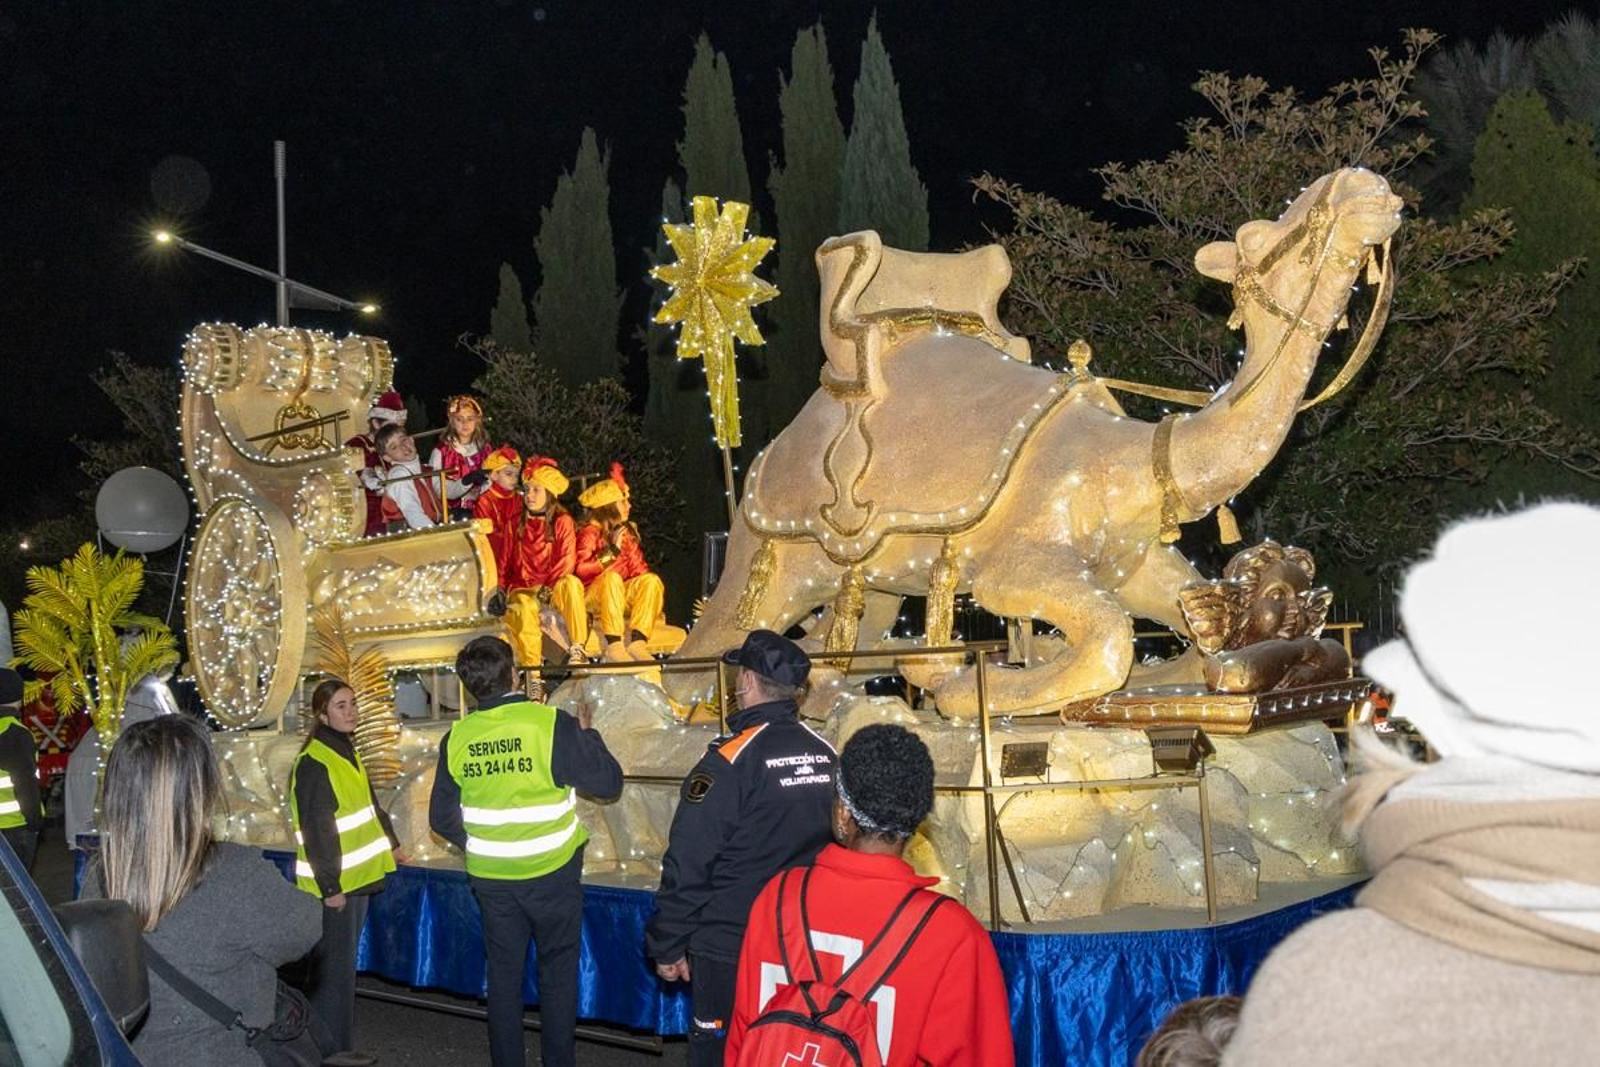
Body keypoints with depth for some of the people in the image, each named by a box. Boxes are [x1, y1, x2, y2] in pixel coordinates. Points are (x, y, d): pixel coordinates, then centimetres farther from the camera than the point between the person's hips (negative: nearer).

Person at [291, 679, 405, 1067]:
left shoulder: (347, 752, 12)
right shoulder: (313, 763, -17)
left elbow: (370, 804, 24)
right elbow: (316, 831, -21)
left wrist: (391, 844, 28)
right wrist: (330, 885, -21)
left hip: (356, 876, 9)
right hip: (332, 883, -9)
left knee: (344, 963, 15)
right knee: (334, 967, -3)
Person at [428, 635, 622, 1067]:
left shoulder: (456, 739, -4)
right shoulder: (551, 725, -17)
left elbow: (441, 817, 5)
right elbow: (608, 784, -10)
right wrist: (588, 734, 5)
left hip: (491, 879, 3)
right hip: (552, 874, -3)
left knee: (504, 974, 14)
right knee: (558, 974, 9)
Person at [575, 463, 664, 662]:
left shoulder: (628, 532, 17)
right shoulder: (590, 532, -2)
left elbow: (639, 569, 14)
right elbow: (582, 569, -17)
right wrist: (613, 551, -16)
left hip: (622, 597, 5)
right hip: (592, 597, -5)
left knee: (651, 580, -20)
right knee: (611, 577, -35)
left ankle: (637, 642, -35)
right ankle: (614, 645, -43)